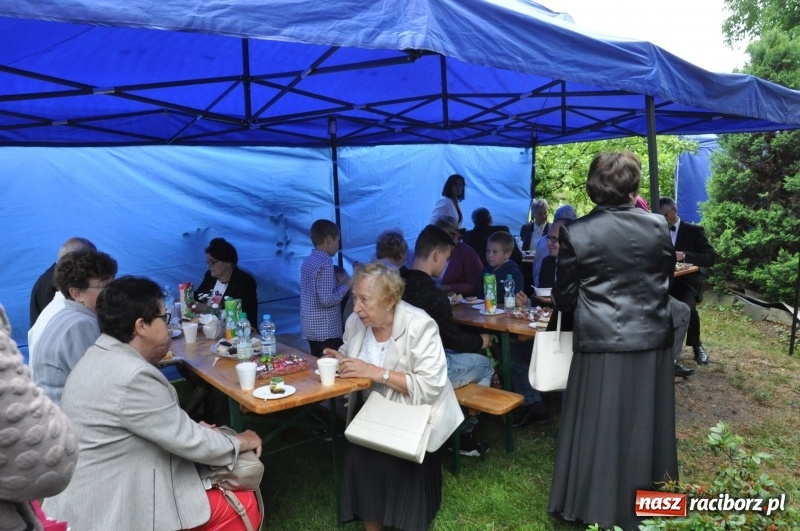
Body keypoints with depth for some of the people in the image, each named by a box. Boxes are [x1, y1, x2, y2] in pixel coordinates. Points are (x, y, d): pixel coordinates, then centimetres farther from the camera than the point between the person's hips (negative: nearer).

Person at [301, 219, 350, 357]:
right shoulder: (325, 264, -18)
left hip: (311, 328, 9)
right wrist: (345, 285, -9)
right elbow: (327, 300, -21)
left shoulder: (307, 261, 9)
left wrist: (336, 282, 12)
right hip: (326, 331, -9)